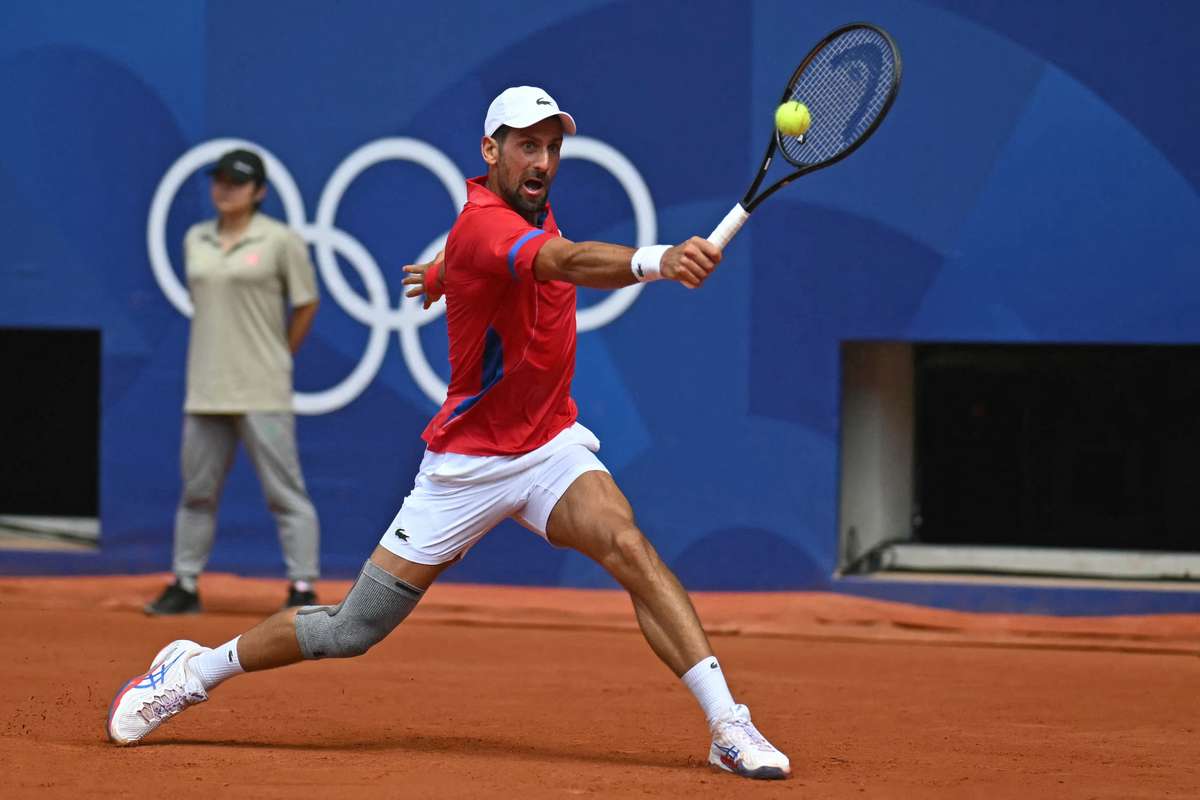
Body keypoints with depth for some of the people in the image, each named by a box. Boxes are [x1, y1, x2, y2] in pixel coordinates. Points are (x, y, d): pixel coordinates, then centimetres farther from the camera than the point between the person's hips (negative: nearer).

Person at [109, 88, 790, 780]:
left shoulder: (534, 207, 1)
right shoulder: (484, 224, -25)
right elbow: (570, 262, -47)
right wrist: (657, 260, -62)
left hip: (552, 445, 6)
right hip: (469, 461, -6)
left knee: (629, 547, -24)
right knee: (351, 630, 3)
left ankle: (730, 728, -28)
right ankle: (197, 669, 24)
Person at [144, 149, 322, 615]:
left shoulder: (280, 240, -4)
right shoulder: (195, 240, 11)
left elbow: (306, 305, 2)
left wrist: (278, 359, 7)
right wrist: (217, 355, 14)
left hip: (261, 393, -5)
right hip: (205, 391, 5)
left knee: (284, 491, -5)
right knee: (196, 491, 11)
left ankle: (303, 589, -3)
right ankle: (185, 585, 19)